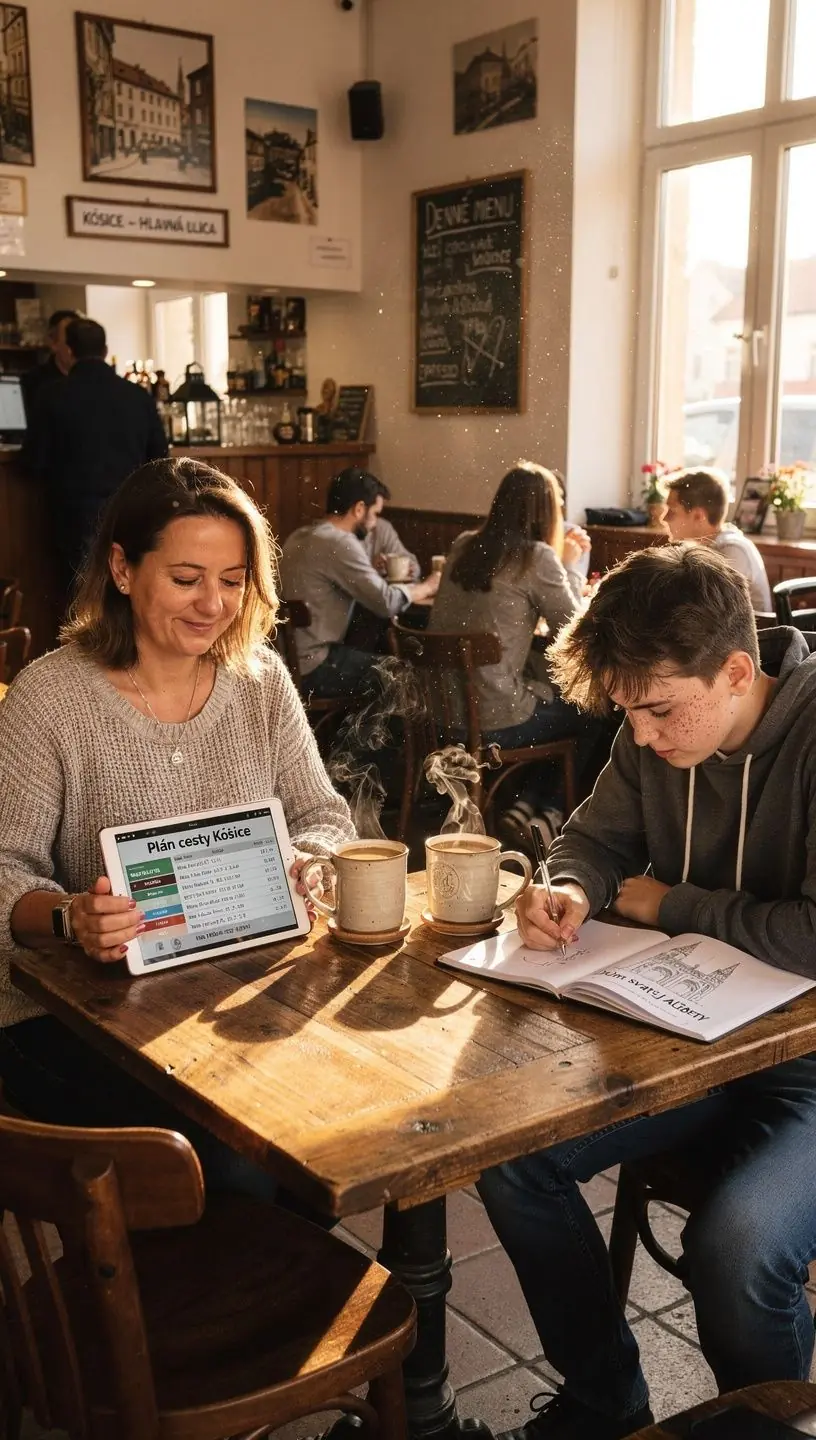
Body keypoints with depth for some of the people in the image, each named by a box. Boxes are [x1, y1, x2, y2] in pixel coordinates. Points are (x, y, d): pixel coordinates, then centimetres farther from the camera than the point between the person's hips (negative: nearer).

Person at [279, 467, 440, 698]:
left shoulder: (301, 536, 12)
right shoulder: (339, 542, -16)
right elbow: (387, 603, -17)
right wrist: (427, 587, 0)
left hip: (290, 658, 9)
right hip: (313, 667, -9)